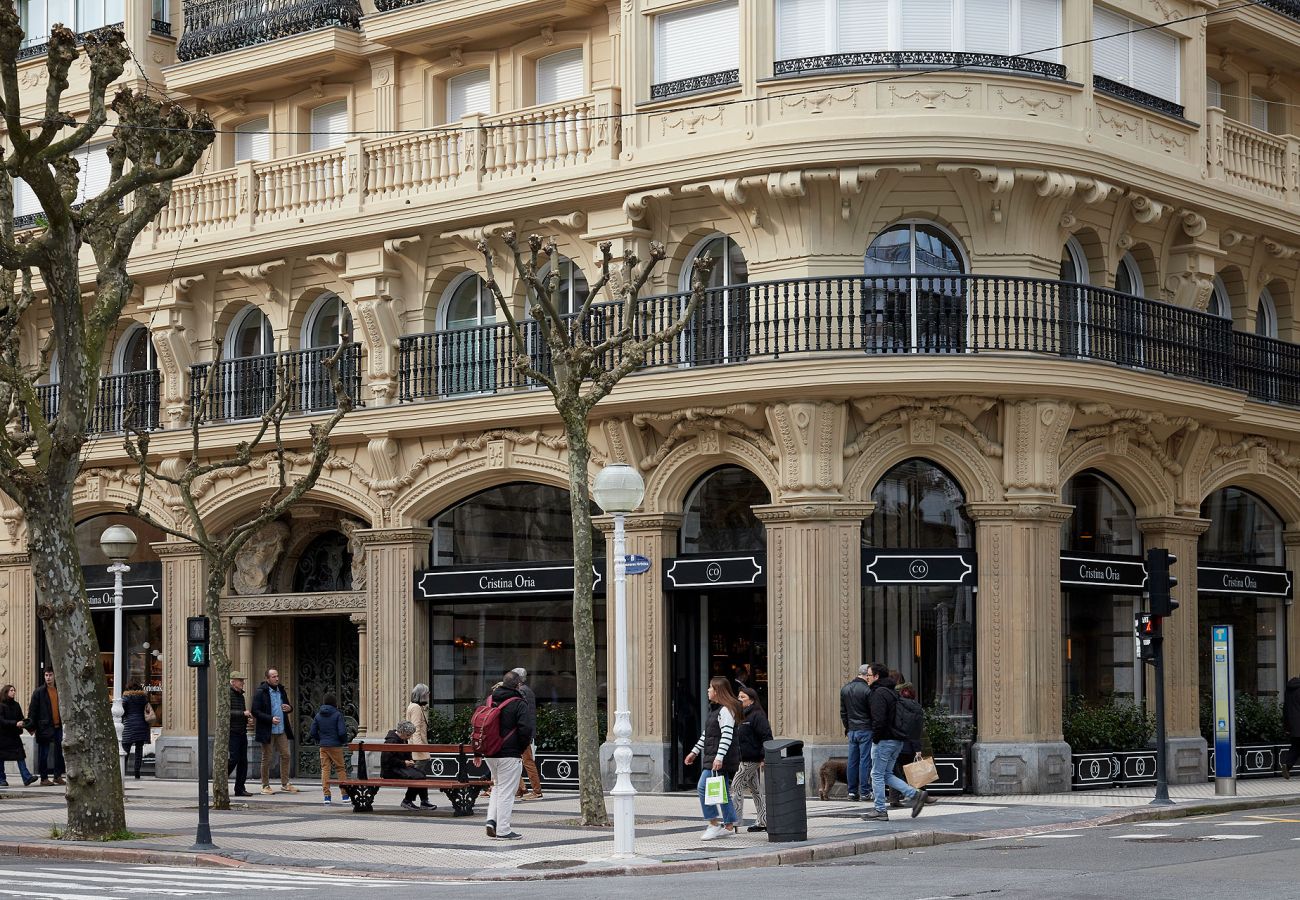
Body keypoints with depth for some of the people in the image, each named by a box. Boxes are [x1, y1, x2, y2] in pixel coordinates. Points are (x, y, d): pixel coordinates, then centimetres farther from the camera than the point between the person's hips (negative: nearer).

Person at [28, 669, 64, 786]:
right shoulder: (39, 692, -3)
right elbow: (32, 710, -4)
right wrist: (32, 727, -10)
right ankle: (44, 778, 6)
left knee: (59, 752, 7)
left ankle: (58, 776, 17)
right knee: (43, 754, 1)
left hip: (58, 727, 4)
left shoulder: (59, 690, 10)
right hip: (44, 727, -4)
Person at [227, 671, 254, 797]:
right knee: (233, 759, -13)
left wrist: (248, 718, 11)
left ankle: (240, 788, 9)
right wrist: (243, 713, -19)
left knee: (243, 761, 5)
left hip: (242, 733, 8)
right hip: (232, 733, -8)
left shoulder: (241, 695, 18)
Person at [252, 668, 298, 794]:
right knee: (267, 758, 2)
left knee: (285, 755, 5)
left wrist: (289, 708, 0)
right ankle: (265, 785, 10)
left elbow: (287, 705, 25)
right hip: (267, 731, -6)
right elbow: (255, 712, -13)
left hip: (282, 731, 6)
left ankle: (285, 784, 13)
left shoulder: (281, 690, 12)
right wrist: (270, 719, -22)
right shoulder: (261, 692, -9)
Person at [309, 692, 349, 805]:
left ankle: (327, 796, 1)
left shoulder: (318, 716, 4)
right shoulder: (337, 715, -9)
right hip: (336, 746, -3)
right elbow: (342, 732, -15)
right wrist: (344, 742, 3)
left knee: (325, 769, 6)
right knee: (340, 769, 7)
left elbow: (313, 732, 4)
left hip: (323, 746, 3)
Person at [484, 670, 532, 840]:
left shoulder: (490, 701, 9)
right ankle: (503, 830, 2)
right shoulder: (519, 704, -11)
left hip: (490, 754, 6)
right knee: (506, 791, 0)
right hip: (510, 754, -6)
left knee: (498, 787, 23)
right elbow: (526, 729, -19)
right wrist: (522, 748, -2)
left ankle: (491, 820, 9)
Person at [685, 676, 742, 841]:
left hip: (720, 759, -10)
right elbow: (706, 733, 26)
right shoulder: (715, 709, 19)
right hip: (712, 757, 10)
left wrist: (719, 757, -28)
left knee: (703, 787, -13)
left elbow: (727, 735, -21)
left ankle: (714, 824, -10)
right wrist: (695, 751, 26)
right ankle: (729, 826, 16)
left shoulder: (726, 710, -13)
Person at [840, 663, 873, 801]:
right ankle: (864, 791, -1)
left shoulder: (844, 689, 8)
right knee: (865, 760, -2)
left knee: (852, 761, 9)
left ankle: (852, 791, 11)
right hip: (866, 730, -6)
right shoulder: (867, 690, -13)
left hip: (852, 730, 6)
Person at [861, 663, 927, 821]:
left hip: (884, 741, -9)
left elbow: (879, 719, -24)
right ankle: (914, 794, 4)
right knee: (887, 774, 16)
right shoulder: (892, 692, 16)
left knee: (877, 774, 1)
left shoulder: (878, 693, -15)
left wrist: (875, 738, -12)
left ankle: (880, 810, 5)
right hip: (897, 741, 9)